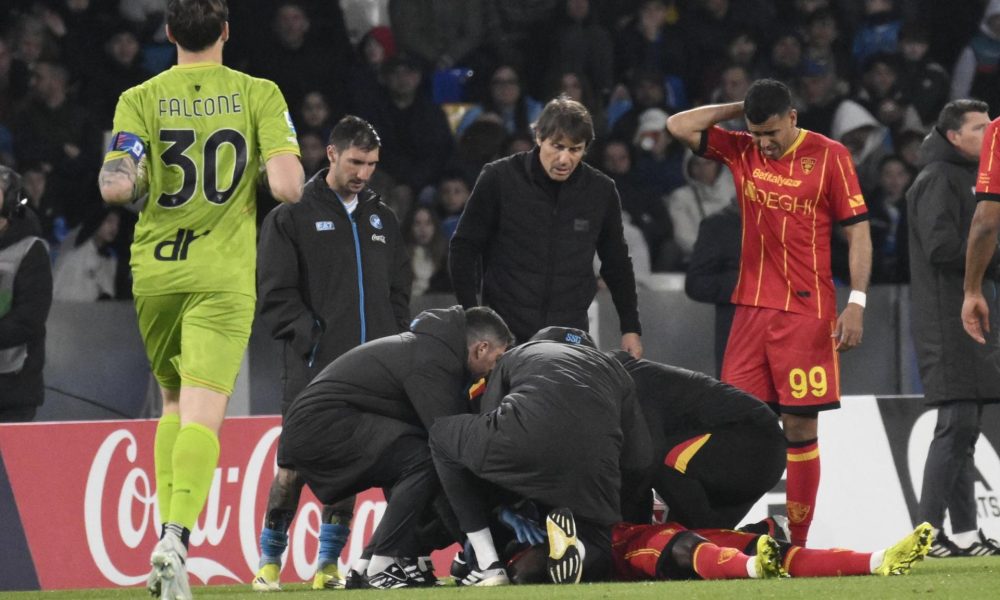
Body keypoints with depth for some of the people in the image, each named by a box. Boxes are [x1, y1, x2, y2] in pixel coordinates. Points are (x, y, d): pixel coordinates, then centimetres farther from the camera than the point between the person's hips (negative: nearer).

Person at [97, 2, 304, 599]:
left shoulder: (141, 100, 0)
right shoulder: (259, 95, -1)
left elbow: (116, 187, -12)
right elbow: (289, 187, -10)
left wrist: (129, 176, 11)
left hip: (154, 272, 2)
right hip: (222, 276, -2)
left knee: (174, 403, 21)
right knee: (202, 415, -10)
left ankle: (168, 529, 14)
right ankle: (178, 537, -29)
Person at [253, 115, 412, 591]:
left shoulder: (382, 220, 18)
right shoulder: (291, 218, 3)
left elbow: (398, 292, 21)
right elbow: (275, 295, -3)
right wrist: (313, 338, -12)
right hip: (313, 368, -4)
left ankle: (329, 564, 10)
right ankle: (269, 562, 6)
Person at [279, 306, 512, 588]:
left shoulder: (432, 344, 18)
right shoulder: (432, 362, -15)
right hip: (323, 423, -11)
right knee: (424, 460, -19)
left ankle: (366, 566, 14)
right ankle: (384, 565, -15)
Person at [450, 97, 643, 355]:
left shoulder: (601, 190, 3)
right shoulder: (499, 179, -4)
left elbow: (617, 263, 15)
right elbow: (464, 248, 2)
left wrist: (631, 328, 13)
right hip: (505, 335, -2)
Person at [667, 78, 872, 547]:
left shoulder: (829, 156, -3)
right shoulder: (741, 150, 9)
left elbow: (858, 231, -2)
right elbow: (679, 126, 8)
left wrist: (856, 302, -10)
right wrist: (740, 108, 3)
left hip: (806, 311, -4)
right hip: (751, 309, 4)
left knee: (800, 426, -3)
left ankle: (798, 539, 0)